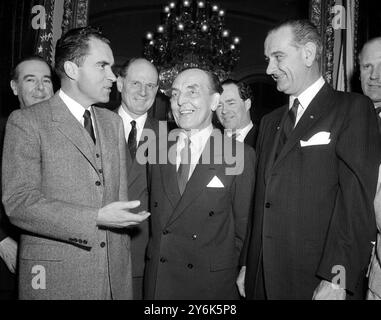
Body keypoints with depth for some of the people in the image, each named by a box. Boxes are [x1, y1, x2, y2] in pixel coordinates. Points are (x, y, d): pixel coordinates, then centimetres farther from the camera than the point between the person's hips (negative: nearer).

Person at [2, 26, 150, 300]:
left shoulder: (113, 122, 10)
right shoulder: (26, 122, -7)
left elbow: (120, 194, 11)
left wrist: (124, 270, 8)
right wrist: (96, 218, -22)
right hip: (54, 276, -4)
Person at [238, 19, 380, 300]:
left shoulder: (353, 108, -5)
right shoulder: (270, 122, 13)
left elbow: (357, 199, -14)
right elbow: (260, 203, 11)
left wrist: (337, 279, -20)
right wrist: (247, 265, 8)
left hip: (319, 282, -5)